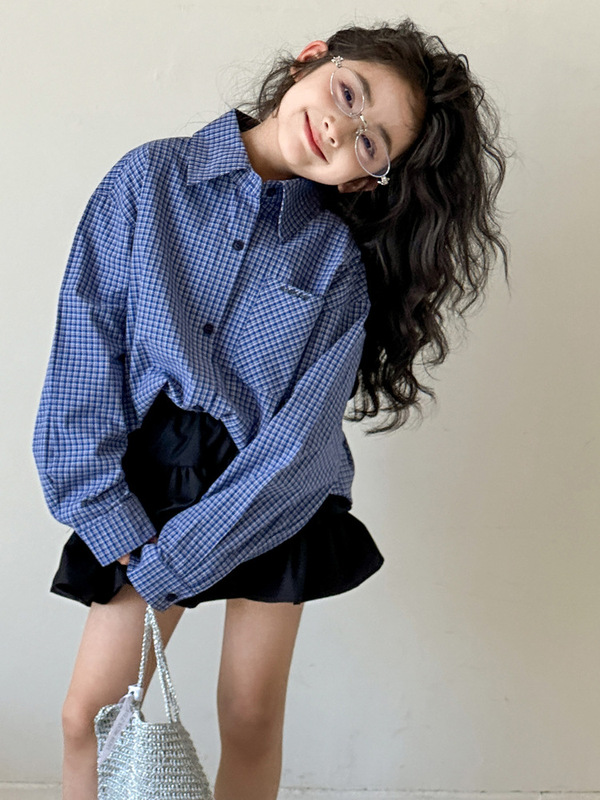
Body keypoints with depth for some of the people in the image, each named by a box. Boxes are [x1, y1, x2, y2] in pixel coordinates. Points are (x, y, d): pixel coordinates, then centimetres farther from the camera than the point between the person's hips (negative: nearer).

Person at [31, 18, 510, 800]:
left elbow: (302, 437, -14)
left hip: (274, 495, 0)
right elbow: (84, 348, -9)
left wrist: (165, 567, -18)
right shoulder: (149, 179, -6)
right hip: (148, 476, 0)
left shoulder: (338, 259, -7)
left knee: (252, 721, 6)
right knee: (89, 716, -1)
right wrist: (115, 530, -15)